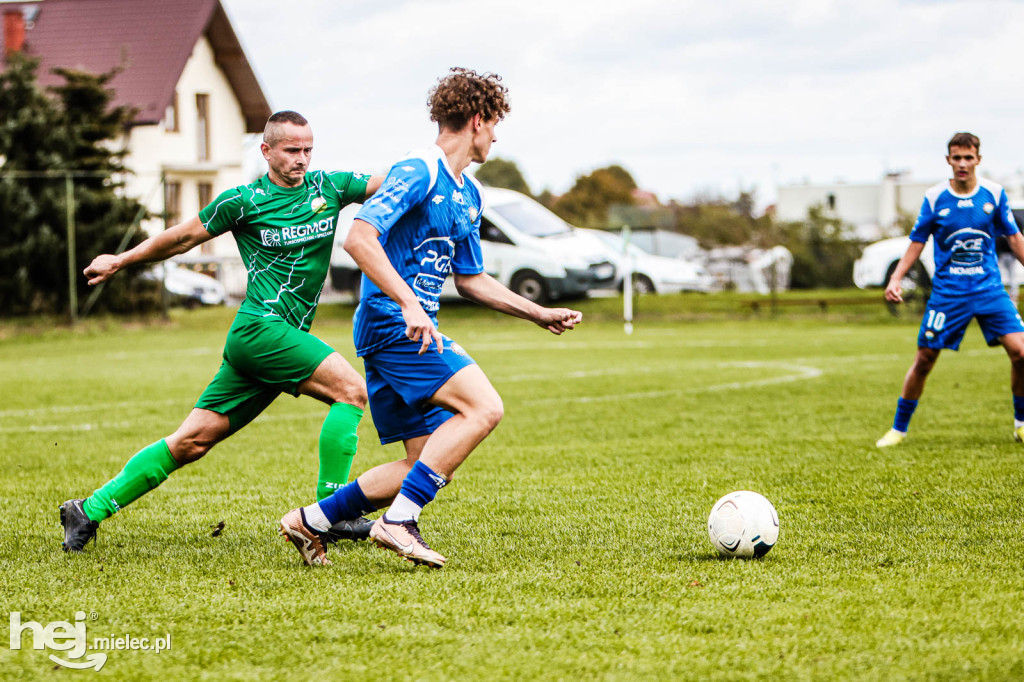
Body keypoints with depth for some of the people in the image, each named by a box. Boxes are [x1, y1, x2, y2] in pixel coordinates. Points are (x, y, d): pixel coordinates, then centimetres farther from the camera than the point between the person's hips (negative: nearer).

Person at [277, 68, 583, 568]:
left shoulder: (469, 195, 19)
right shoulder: (418, 174, -11)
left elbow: (469, 279, 28)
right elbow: (359, 238, -23)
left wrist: (540, 315, 25)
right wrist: (409, 304, -30)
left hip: (411, 328, 10)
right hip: (391, 323, -10)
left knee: (430, 464, 6)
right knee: (483, 406, -21)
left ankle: (313, 520, 13)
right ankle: (398, 522, -19)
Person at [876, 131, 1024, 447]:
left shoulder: (994, 193, -1)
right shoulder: (934, 198, -4)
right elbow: (917, 241, 5)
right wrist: (896, 278, -3)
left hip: (990, 289, 1)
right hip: (947, 292, -1)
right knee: (924, 359, -1)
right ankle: (899, 428, 16)